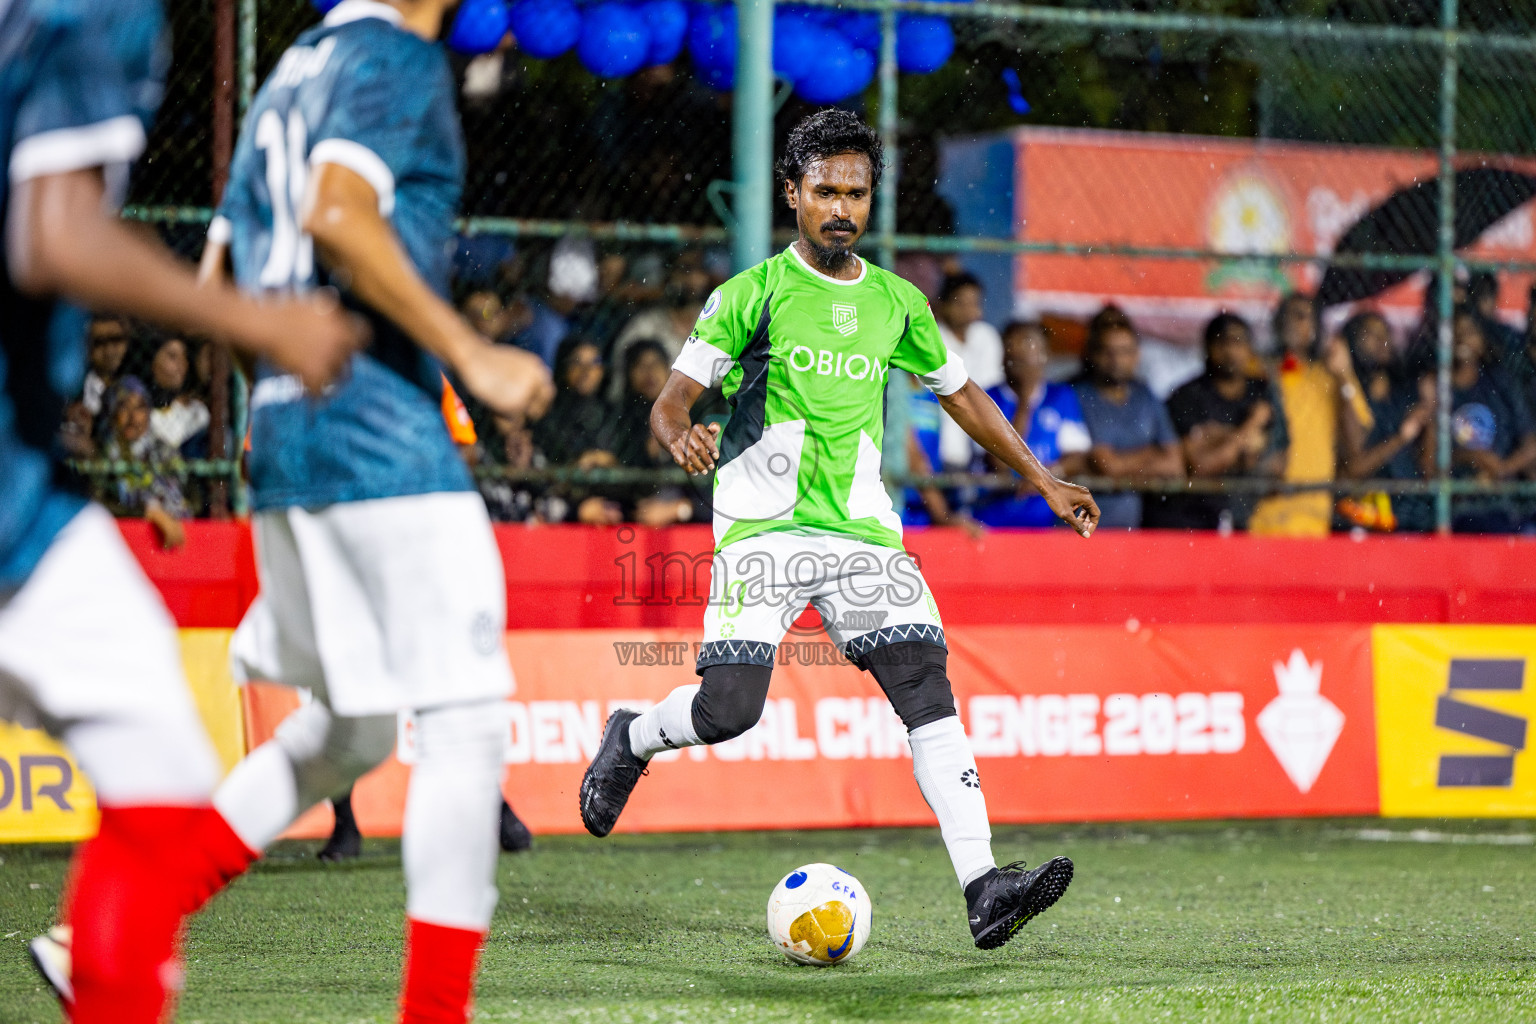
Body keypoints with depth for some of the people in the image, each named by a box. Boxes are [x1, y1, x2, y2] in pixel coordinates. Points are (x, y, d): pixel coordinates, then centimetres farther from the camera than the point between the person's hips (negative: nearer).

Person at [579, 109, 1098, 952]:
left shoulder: (897, 303, 12)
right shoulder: (752, 295, -1)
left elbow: (959, 393, 25)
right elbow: (672, 402, -4)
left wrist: (1043, 480, 23)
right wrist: (682, 437, -28)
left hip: (862, 528, 4)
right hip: (762, 526, -4)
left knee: (927, 689, -12)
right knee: (728, 708, -16)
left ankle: (983, 891, -18)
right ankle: (631, 741, 20)